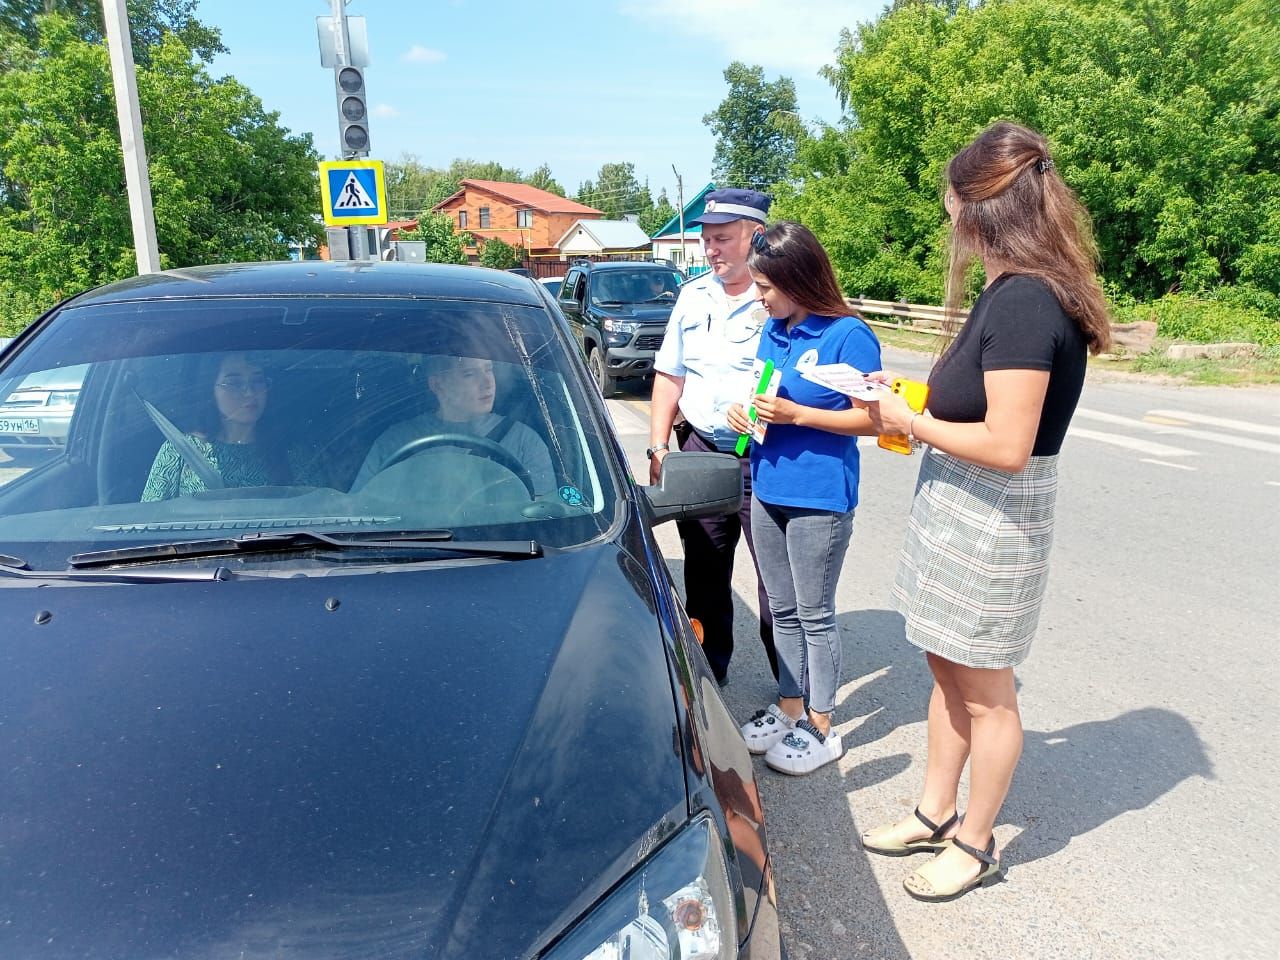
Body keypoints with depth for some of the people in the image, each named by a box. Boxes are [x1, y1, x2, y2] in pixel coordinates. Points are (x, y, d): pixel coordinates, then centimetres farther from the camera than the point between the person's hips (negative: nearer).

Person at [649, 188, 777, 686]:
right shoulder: (693, 295, 12)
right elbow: (670, 375, 16)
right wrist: (659, 446, 9)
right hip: (699, 451, 6)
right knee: (703, 572, 15)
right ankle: (708, 667, 32)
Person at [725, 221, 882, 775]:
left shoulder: (849, 336, -13)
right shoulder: (772, 330, 8)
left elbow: (869, 419, -14)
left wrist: (796, 414, -22)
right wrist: (743, 411, -2)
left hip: (819, 498, -7)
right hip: (767, 490, 7)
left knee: (815, 616, 6)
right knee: (782, 611, 16)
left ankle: (820, 728, 21)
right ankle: (789, 708, 32)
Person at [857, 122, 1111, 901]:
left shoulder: (1023, 302, -23)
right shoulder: (1015, 291, 7)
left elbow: (1007, 445, -27)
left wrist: (912, 423, -15)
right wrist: (923, 400, 7)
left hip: (993, 518, -10)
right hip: (963, 508, 10)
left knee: (984, 688, 8)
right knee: (948, 668, 20)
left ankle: (976, 844, 29)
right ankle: (936, 814, 38)